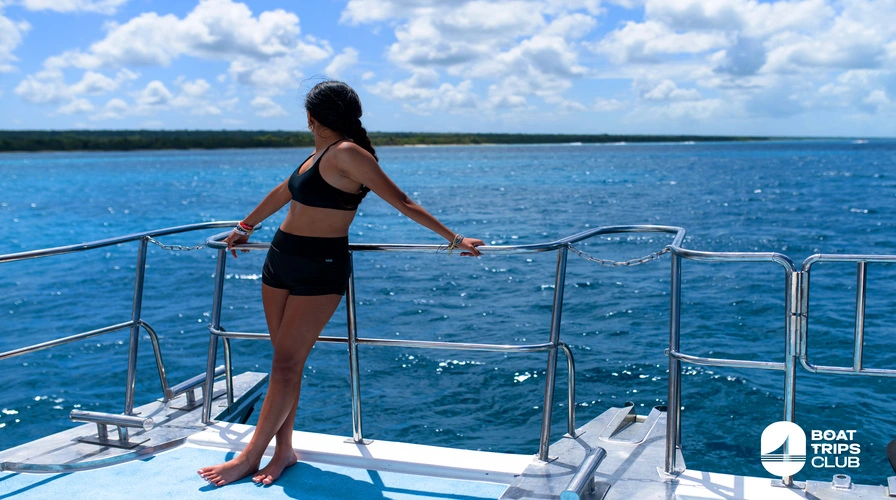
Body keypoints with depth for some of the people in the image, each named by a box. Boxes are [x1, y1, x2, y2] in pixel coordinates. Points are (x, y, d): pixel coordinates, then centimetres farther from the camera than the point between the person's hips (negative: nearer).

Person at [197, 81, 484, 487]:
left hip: (320, 268, -9)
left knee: (286, 363, -5)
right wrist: (245, 227, 38)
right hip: (281, 257, 9)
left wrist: (452, 238, -16)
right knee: (285, 361, 10)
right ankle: (283, 450, 19)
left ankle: (251, 456, 5)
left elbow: (402, 203, -14)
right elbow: (284, 192, 26)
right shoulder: (321, 153, 11)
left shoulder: (347, 153, -15)